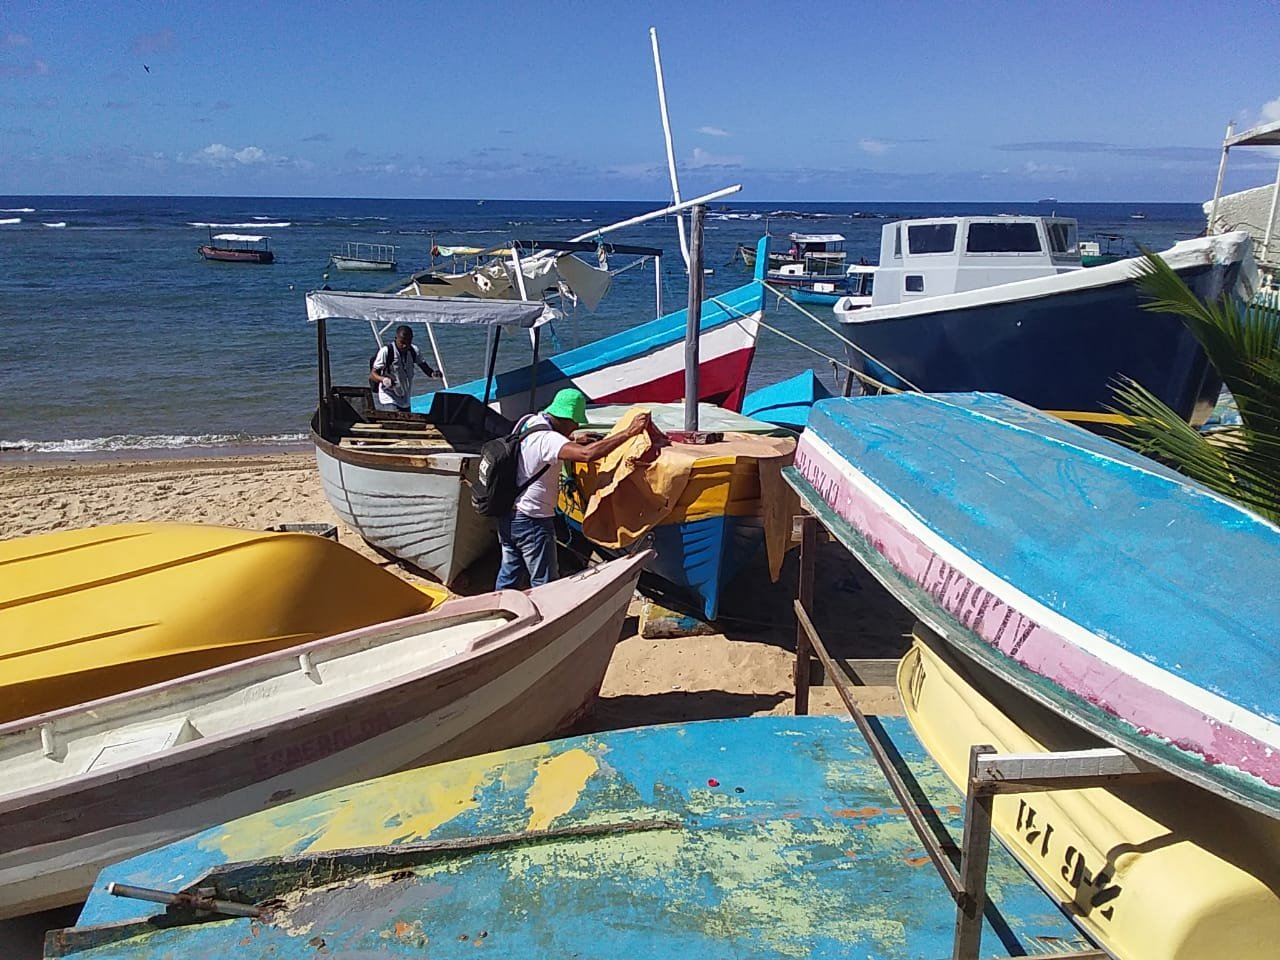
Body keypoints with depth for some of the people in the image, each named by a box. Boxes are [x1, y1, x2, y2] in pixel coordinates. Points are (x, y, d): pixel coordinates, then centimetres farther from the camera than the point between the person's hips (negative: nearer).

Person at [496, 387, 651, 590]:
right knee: (545, 583, 0)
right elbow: (587, 454, -42)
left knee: (508, 574, 22)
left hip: (507, 514, 9)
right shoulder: (547, 439, -26)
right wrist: (629, 432, -41)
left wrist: (574, 440, 14)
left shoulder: (527, 421, 2)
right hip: (532, 520, -9)